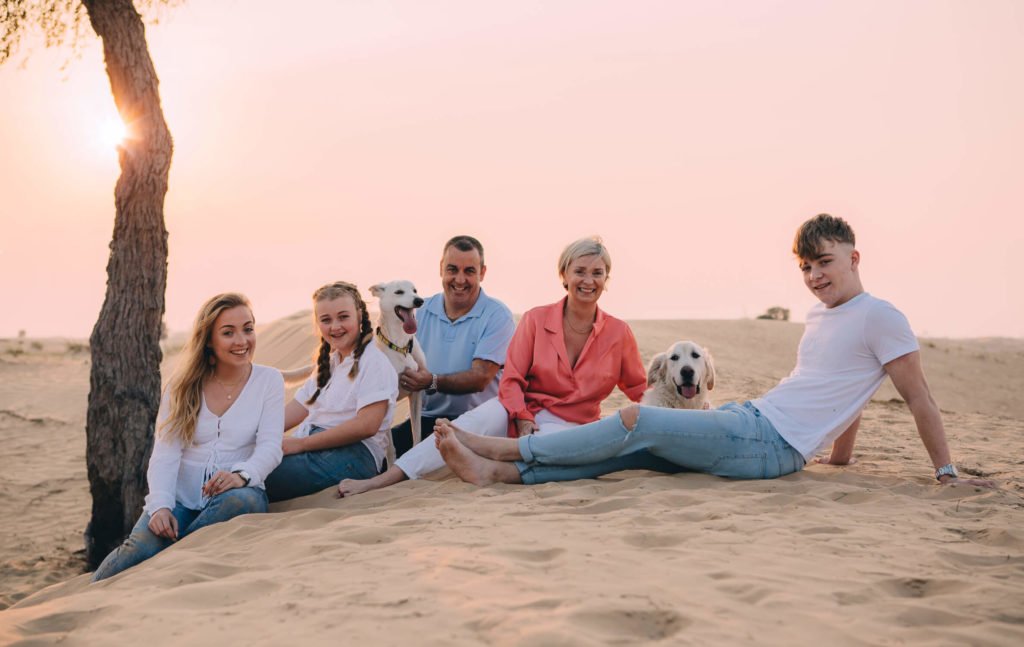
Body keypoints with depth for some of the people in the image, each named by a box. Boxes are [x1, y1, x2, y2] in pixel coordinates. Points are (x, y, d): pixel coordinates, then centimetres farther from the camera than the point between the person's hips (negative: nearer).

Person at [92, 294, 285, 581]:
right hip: (181, 497, 0)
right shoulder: (184, 385, 7)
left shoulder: (268, 380, 5)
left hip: (232, 495, 0)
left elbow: (270, 447, -5)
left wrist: (242, 474, -29)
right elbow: (165, 452, -2)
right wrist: (160, 506, -22)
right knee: (143, 547, -32)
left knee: (243, 500, -38)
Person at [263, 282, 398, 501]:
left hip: (352, 455, -8)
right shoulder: (329, 362, 25)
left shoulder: (373, 362, -4)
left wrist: (301, 443, -15)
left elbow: (366, 425, -16)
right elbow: (299, 408, 22)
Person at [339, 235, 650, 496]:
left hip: (569, 425, 2)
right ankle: (383, 479, -42)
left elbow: (641, 390, 13)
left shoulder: (618, 333, 2)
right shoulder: (536, 319, 2)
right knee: (475, 421, -32)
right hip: (522, 410, -2)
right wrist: (523, 421, -19)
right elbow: (512, 380, -3)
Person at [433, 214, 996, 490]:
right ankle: (497, 470, -13)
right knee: (629, 451, -6)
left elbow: (919, 396, -4)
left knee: (635, 421, -14)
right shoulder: (819, 317, 20)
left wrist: (946, 472, -4)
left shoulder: (880, 318, -5)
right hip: (747, 421, 8)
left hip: (769, 445, -8)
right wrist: (839, 455, 24)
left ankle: (503, 446, -8)